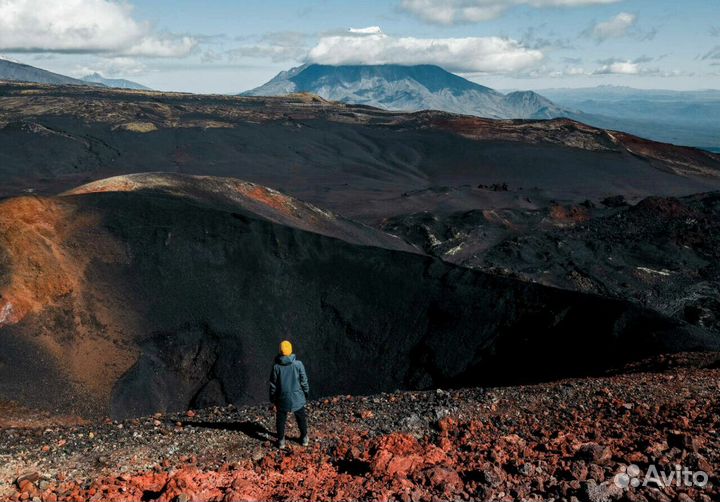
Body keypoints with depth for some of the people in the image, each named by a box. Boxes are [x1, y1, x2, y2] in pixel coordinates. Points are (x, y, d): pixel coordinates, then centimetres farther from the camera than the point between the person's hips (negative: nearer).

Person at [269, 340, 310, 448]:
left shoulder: (276, 366, -10)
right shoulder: (298, 364, -12)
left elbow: (273, 384, -3)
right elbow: (304, 381, -4)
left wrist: (272, 399, 10)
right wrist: (306, 393, 11)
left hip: (282, 399, 0)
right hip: (297, 397, 1)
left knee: (280, 420, 15)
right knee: (301, 418, 19)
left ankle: (281, 441, 19)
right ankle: (304, 438, 28)